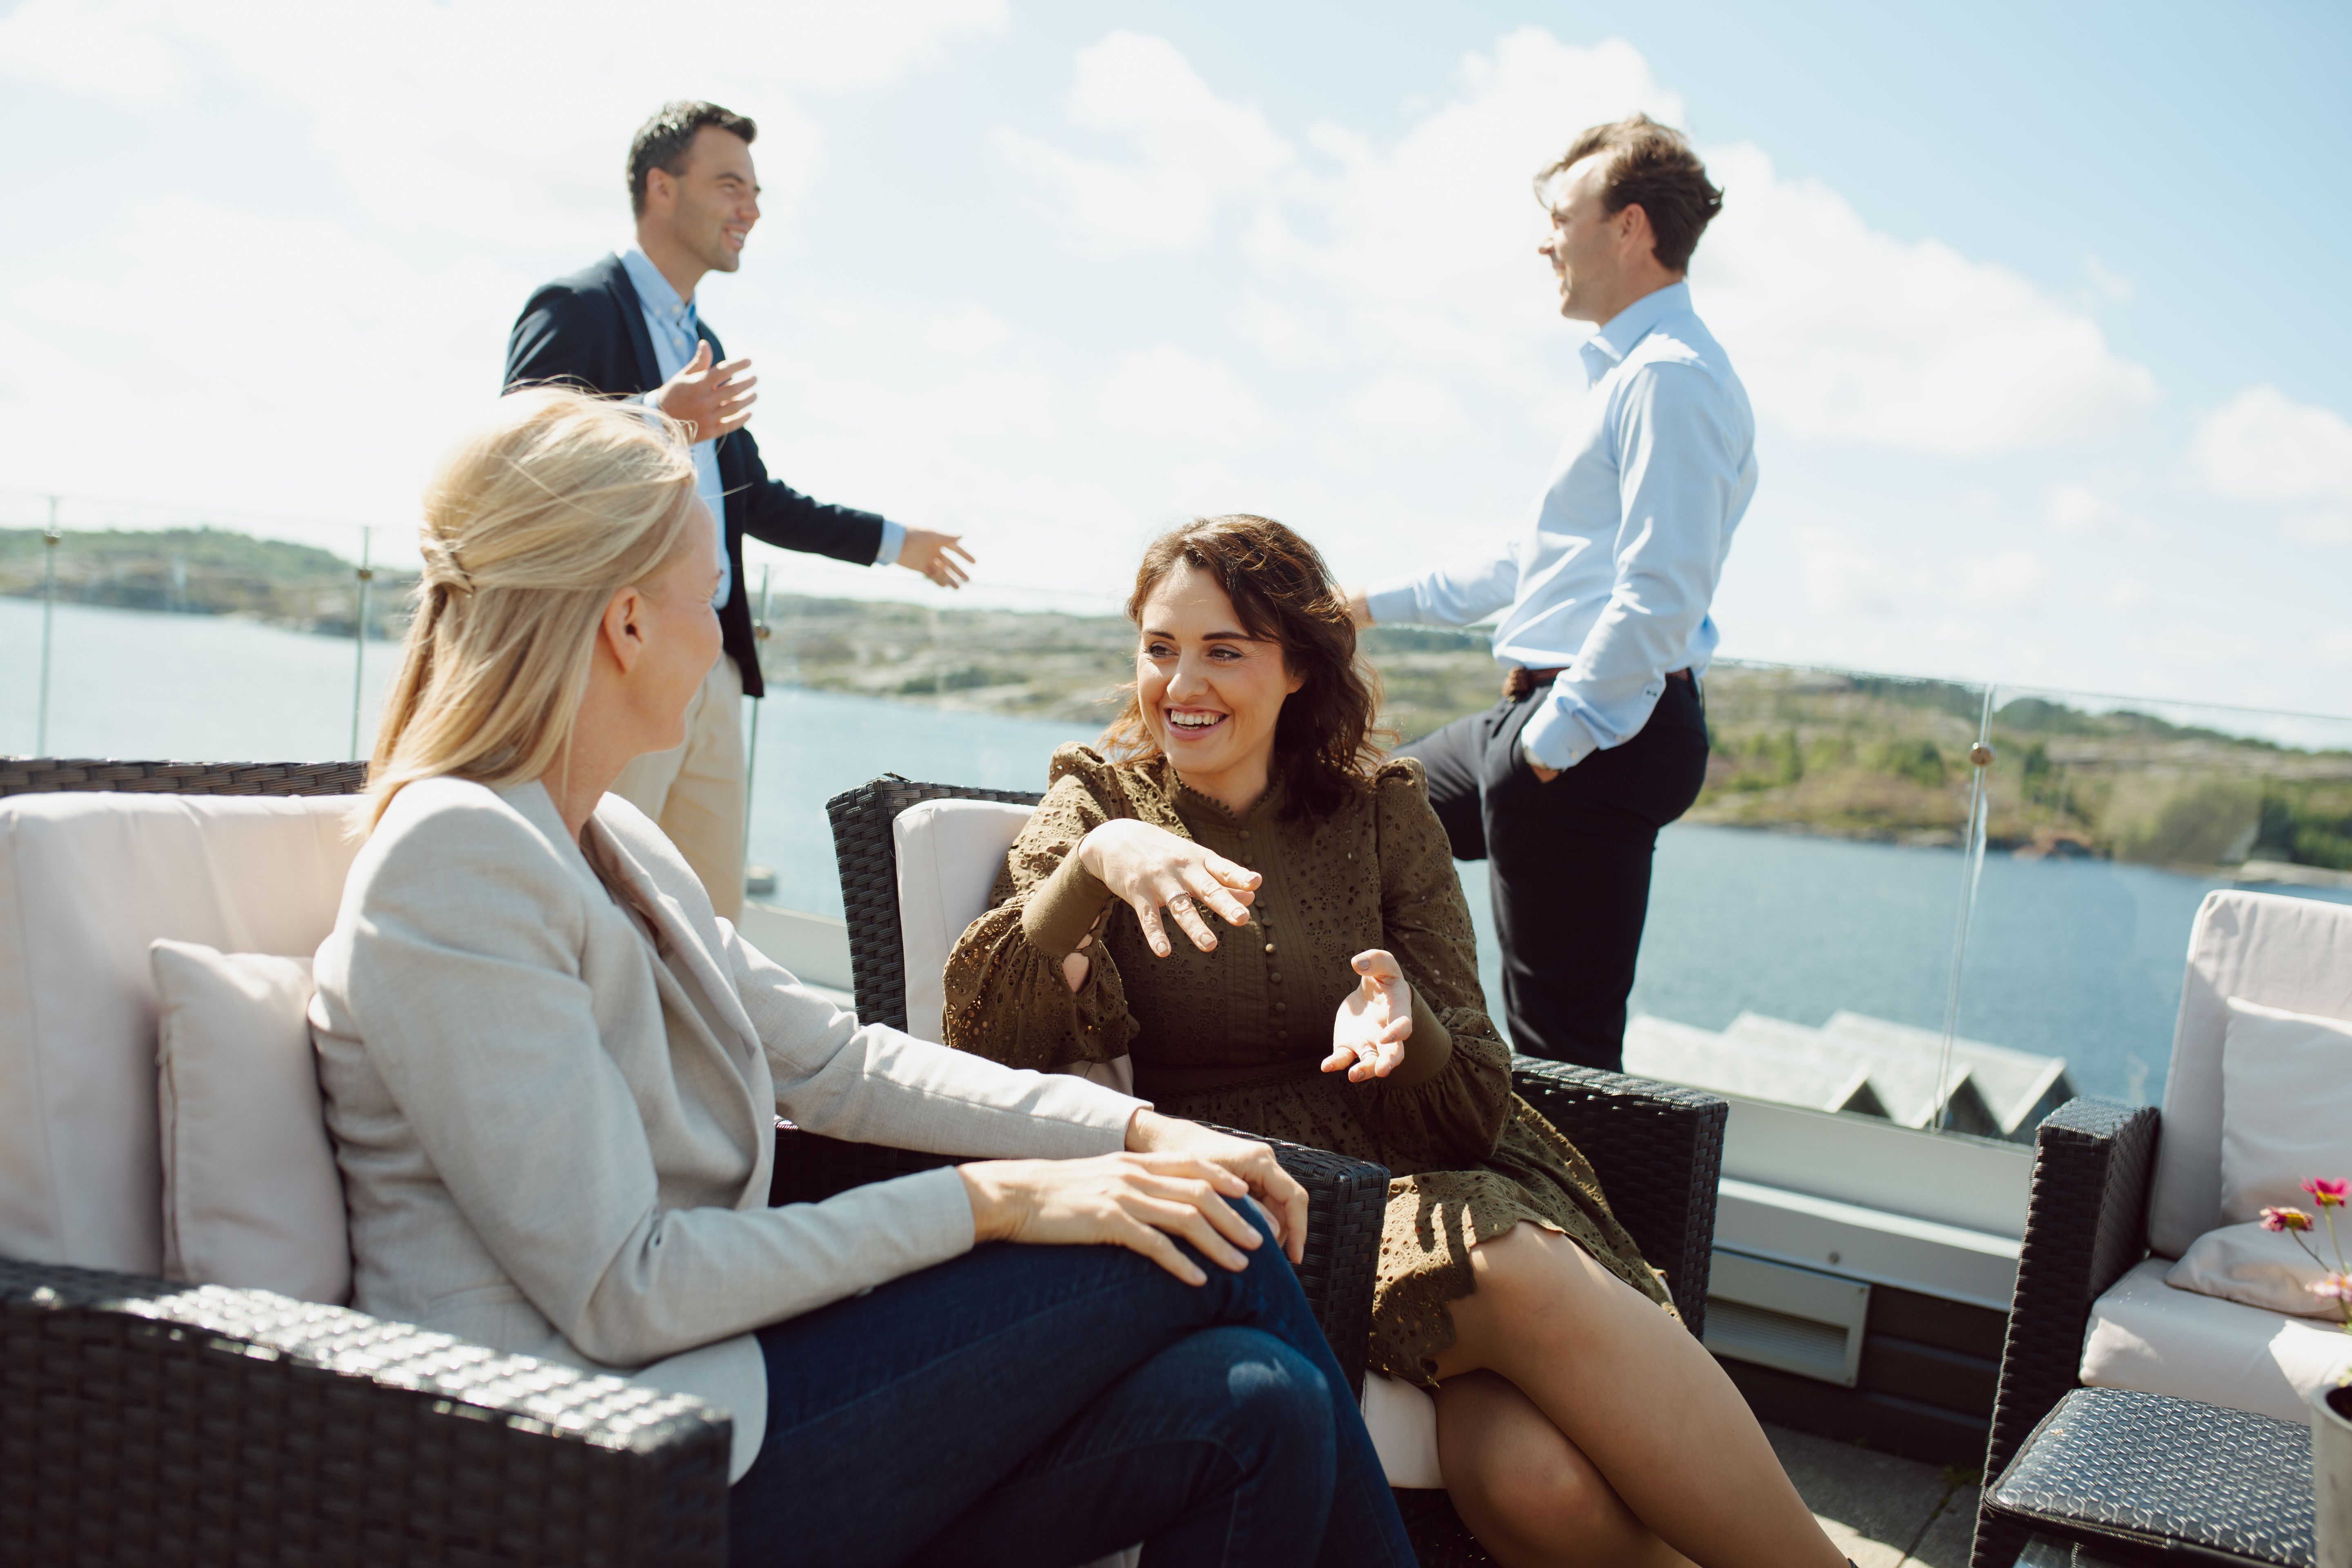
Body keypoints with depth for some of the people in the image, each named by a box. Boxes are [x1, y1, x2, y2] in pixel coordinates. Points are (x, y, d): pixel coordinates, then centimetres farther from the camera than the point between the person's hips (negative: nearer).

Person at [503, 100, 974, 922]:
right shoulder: (575, 309, -5)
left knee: (711, 920, 10)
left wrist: (894, 542, 34)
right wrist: (651, 421, -32)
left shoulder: (702, 343, 22)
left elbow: (754, 499, 31)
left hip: (711, 666, 9)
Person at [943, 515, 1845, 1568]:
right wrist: (1092, 863, -25)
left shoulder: (1380, 808, 8)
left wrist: (1398, 1020, -19)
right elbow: (986, 1043, -10)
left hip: (1426, 1185, 2)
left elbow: (1471, 1103, 4)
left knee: (1538, 1475, -32)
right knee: (1521, 1281, -32)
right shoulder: (1100, 801, 6)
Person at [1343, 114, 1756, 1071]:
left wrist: (1556, 738, -20)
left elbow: (1661, 597, -24)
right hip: (1556, 717, 11)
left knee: (1564, 1043, -8)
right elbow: (1529, 561, 28)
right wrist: (1380, 605, 30)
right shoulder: (1627, 368, 19)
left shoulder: (1671, 375, -14)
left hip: (1594, 740, -11)